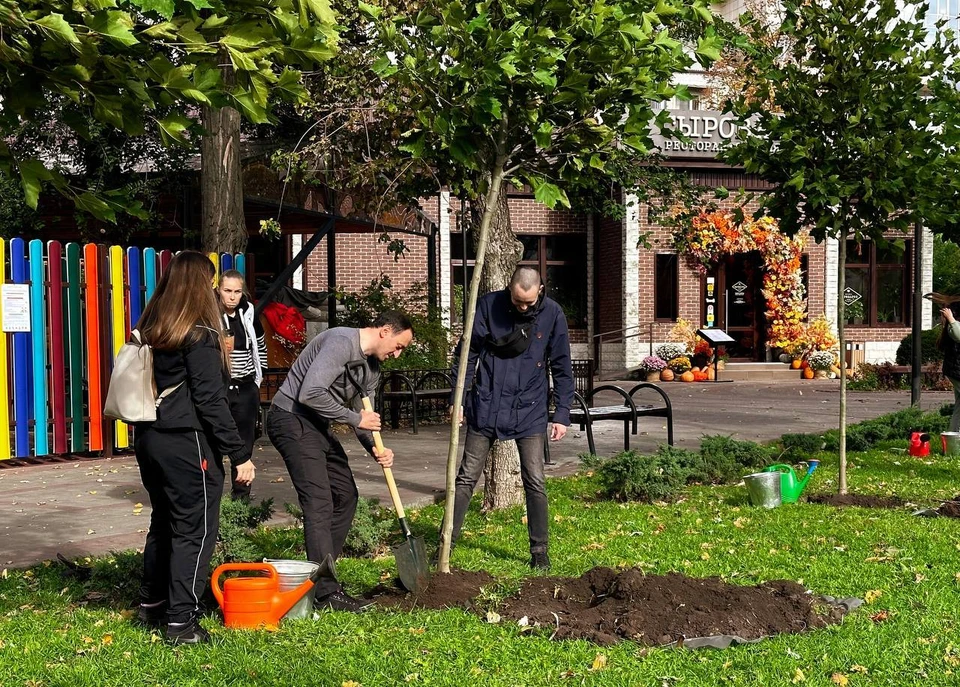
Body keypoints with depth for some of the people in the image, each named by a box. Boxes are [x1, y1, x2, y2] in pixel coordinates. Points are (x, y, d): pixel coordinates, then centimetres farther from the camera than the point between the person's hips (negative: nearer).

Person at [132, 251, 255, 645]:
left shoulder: (149, 329, 9)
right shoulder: (199, 335, -14)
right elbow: (210, 401, -17)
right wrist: (239, 454, -14)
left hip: (149, 438, 8)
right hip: (188, 443, -8)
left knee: (163, 522, 21)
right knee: (195, 530, -1)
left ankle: (151, 605, 31)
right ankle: (181, 621, -1)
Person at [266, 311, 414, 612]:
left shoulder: (372, 368, 11)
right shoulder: (341, 342, -20)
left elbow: (363, 415, 16)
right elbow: (310, 394, -28)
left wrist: (375, 448, -4)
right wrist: (355, 418, -19)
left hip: (318, 426, 10)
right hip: (291, 419, -10)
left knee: (346, 497, 11)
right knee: (319, 503, -14)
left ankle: (323, 575, 20)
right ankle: (326, 592, -13)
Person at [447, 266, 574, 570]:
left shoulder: (553, 314, -4)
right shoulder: (488, 306, -7)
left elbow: (561, 368, 2)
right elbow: (466, 354, 0)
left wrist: (562, 414, -2)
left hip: (529, 411, 0)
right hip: (485, 408, 0)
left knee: (535, 483, 0)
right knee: (466, 478, 4)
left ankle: (539, 550, 13)